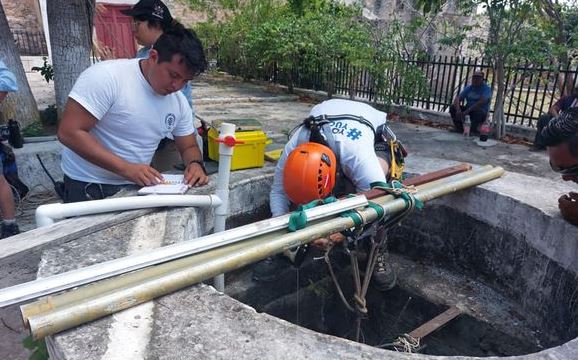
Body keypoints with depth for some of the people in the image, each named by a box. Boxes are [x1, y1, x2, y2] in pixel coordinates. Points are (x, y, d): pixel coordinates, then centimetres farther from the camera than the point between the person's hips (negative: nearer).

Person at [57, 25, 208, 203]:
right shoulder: (106, 76, -18)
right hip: (89, 188, -4)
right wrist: (125, 168, -27)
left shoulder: (179, 101, 0)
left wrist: (195, 163, -13)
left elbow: (189, 147, 11)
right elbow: (69, 132, -20)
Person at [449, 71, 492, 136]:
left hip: (481, 111, -5)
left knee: (478, 111, -39)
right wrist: (458, 110, -28)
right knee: (452, 107, -13)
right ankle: (459, 127, 0)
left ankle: (473, 130, -15)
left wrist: (467, 111, -33)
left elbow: (481, 102, -27)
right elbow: (457, 99, -7)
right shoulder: (468, 88, 5)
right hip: (468, 109, 5)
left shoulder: (487, 88, -11)